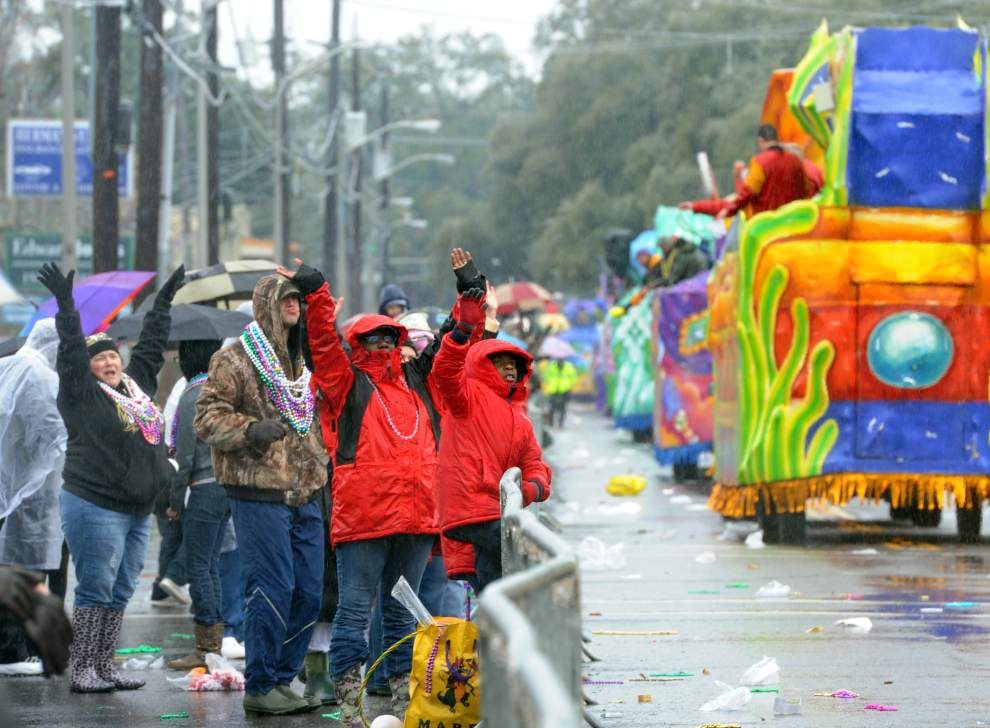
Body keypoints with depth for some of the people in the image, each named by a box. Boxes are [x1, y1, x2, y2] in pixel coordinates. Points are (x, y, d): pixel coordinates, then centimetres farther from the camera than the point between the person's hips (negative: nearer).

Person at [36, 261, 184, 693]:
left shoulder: (138, 383, 15)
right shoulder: (82, 393, -3)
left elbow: (151, 345, 25)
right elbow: (72, 350, -12)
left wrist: (163, 302, 29)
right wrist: (65, 305, -18)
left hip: (137, 511, 7)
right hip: (95, 507, -7)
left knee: (121, 593, 9)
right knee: (96, 589, -7)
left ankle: (105, 666, 14)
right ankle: (82, 670, -5)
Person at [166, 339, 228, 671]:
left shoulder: (192, 396, -12)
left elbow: (186, 455, -12)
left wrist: (176, 501, -4)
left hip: (205, 487, -8)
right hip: (229, 484, 8)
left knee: (198, 566, -4)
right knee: (211, 563, 14)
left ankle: (205, 648, -5)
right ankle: (214, 643, 16)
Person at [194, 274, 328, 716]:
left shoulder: (301, 363, 19)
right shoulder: (234, 360, -6)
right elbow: (207, 418, -10)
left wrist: (319, 469, 25)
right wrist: (250, 430, -24)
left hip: (303, 496, 8)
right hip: (259, 495, -8)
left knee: (309, 592, 7)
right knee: (272, 589, -10)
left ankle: (282, 679, 18)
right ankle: (260, 687, -1)